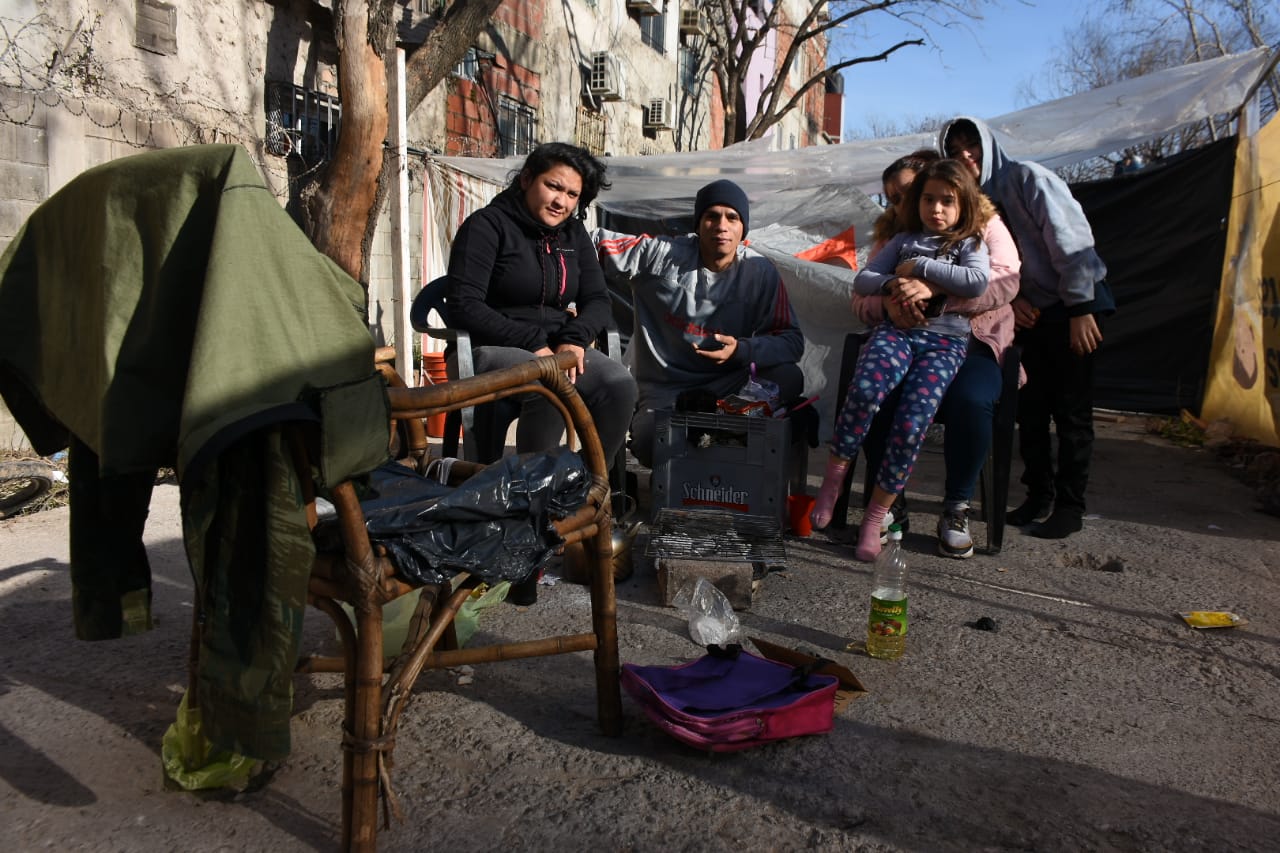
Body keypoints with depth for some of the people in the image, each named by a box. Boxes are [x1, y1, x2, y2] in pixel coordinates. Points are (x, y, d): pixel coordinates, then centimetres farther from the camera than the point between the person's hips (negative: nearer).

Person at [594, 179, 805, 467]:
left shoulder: (760, 272, -4)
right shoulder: (660, 255, -7)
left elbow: (791, 340, -7)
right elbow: (591, 243, -5)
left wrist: (742, 350, -26)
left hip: (728, 383, 3)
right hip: (663, 391, -2)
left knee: (789, 378, -25)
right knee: (652, 448, -33)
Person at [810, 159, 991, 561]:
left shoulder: (970, 244, 16)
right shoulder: (904, 240, 24)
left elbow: (977, 282, -6)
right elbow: (862, 278, 15)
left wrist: (920, 267, -4)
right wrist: (894, 283, -5)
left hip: (945, 339, -1)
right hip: (896, 328, 1)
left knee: (912, 423, -25)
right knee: (865, 389, -34)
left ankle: (875, 517, -14)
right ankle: (834, 474, -17)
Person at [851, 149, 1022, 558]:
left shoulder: (985, 225, 7)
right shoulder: (891, 235, 18)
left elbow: (1004, 282, -14)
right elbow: (861, 297, 6)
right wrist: (888, 304, -21)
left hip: (970, 343, -2)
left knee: (970, 401, -35)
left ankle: (956, 508, -12)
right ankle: (891, 502, -11)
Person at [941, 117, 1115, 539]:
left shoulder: (1027, 177, -12)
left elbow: (1071, 239, -17)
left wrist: (1080, 308, -19)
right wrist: (1011, 299, -8)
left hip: (1073, 306, -6)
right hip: (1030, 313, 6)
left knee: (1071, 409, -2)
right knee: (1030, 408, 7)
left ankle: (1070, 506, 7)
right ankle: (1039, 493, 20)